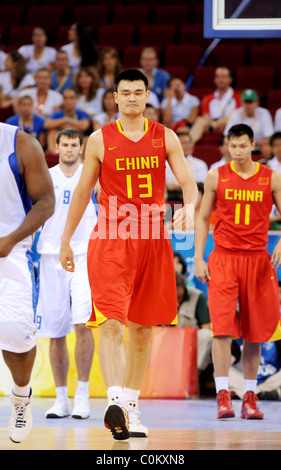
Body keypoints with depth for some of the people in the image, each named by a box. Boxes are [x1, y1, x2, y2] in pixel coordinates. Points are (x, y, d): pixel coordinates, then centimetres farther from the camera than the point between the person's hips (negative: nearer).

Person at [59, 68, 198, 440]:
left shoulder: (165, 137, 5)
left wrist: (189, 208, -24)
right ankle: (115, 401, -31)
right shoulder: (100, 140, 2)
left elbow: (189, 182, -1)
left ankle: (131, 407, 21)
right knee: (111, 324, -18)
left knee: (142, 329, 10)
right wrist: (66, 241, 12)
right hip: (111, 242, -2)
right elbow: (82, 192, 10)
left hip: (153, 241, 3)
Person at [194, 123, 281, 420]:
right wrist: (198, 258, 0)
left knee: (254, 333, 5)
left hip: (257, 259, 1)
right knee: (222, 327, -12)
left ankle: (250, 397, 13)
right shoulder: (216, 177, 3)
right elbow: (202, 218, 8)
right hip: (223, 259, -1)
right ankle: (223, 396, -12)